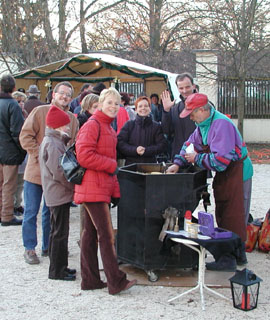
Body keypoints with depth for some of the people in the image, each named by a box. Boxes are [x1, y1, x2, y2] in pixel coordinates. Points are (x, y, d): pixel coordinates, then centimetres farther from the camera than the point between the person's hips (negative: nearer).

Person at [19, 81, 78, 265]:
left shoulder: (73, 119, 8)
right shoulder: (40, 112, -5)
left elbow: (74, 145, 13)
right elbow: (26, 136, -8)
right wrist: (40, 154, -16)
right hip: (36, 171, -4)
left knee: (51, 212, 14)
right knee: (31, 211, 2)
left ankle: (48, 246, 26)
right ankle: (30, 248, 14)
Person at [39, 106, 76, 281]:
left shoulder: (56, 141, 14)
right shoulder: (52, 143, -18)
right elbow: (58, 172, -22)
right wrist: (74, 184, -14)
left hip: (58, 193, 10)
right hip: (59, 194, -10)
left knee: (57, 232, 16)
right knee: (60, 233, -2)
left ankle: (59, 267, 27)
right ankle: (57, 270, 6)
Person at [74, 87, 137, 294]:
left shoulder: (108, 127, 19)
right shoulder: (92, 125, -11)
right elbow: (84, 156, -21)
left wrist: (115, 190, 18)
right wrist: (112, 165, -13)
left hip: (102, 188, 10)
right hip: (93, 188, -10)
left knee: (91, 233, 12)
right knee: (106, 235, -7)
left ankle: (90, 280, 20)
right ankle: (116, 282, -1)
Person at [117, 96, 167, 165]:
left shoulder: (156, 126, 8)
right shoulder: (129, 125, 8)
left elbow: (162, 145, -1)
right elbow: (119, 143, 1)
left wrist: (146, 151, -14)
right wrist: (135, 150, -14)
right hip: (131, 164, 0)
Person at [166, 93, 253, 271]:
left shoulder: (221, 124, -25)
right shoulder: (204, 124, 7)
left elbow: (220, 160, -31)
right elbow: (191, 143, 16)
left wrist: (197, 158, -17)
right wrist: (178, 163, 1)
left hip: (236, 173, -10)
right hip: (225, 174, 10)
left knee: (232, 219, -2)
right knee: (225, 216, 16)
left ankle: (229, 260, 6)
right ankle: (239, 255, 27)